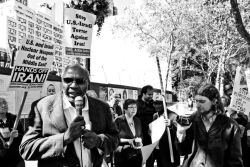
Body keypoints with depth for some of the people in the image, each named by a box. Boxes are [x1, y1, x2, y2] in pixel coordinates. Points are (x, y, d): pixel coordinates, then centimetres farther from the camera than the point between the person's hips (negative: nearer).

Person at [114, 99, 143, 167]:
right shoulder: (119, 120, -8)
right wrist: (128, 141, -16)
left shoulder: (137, 121, 11)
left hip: (136, 154, 5)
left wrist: (139, 141, -1)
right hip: (122, 155, -5)